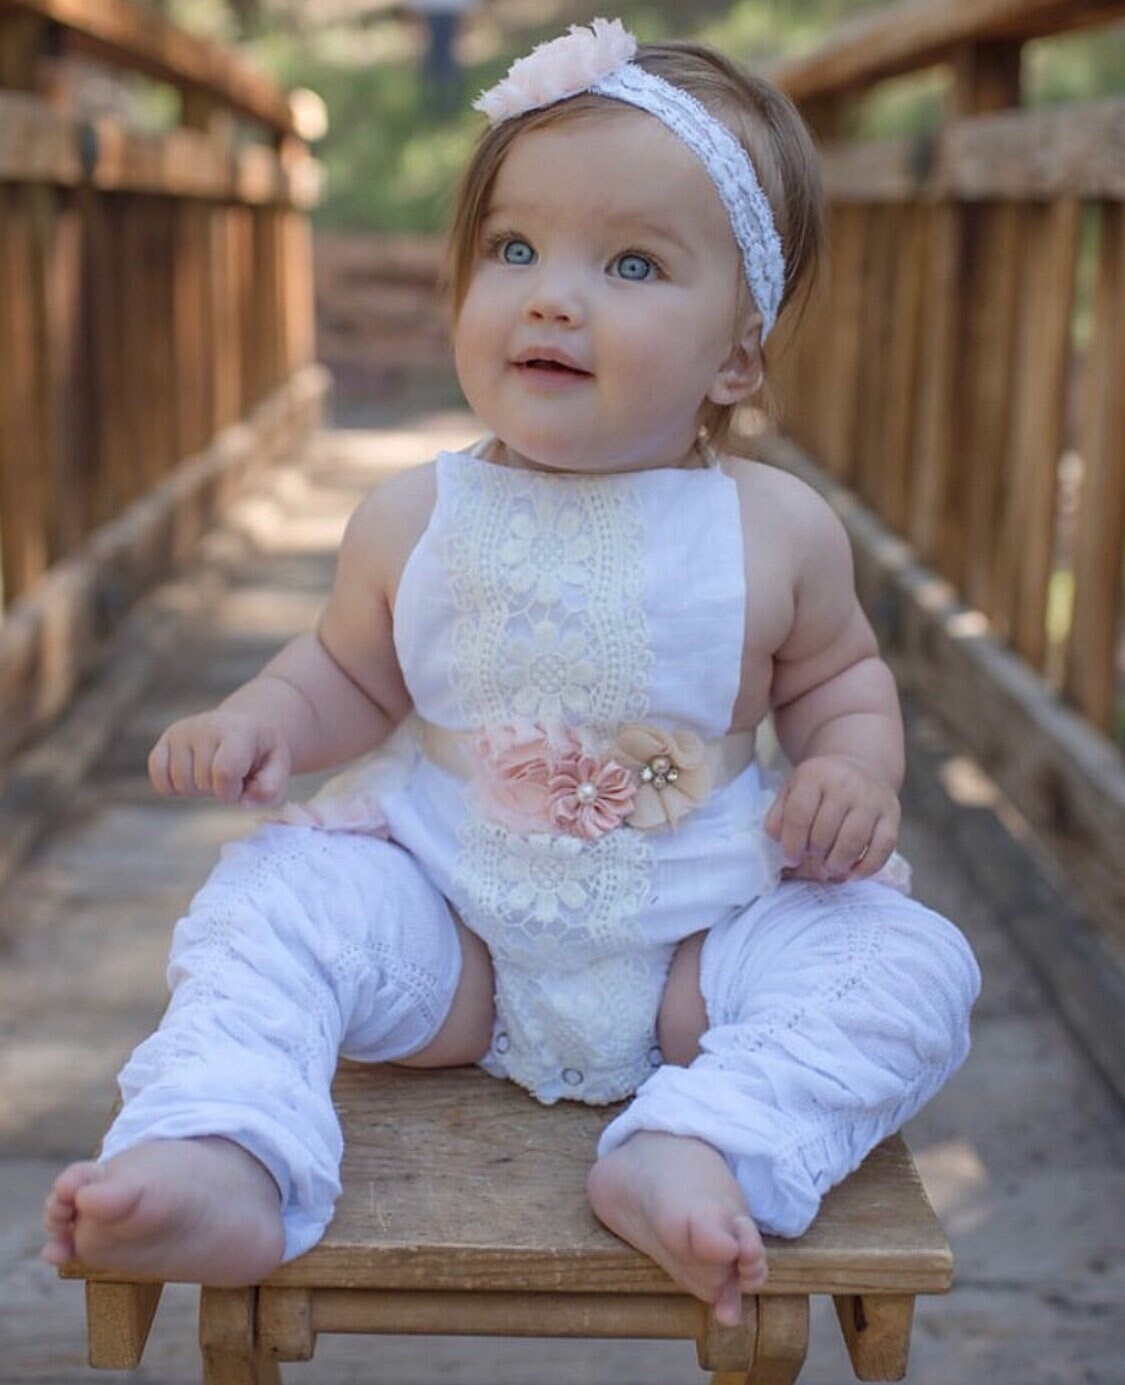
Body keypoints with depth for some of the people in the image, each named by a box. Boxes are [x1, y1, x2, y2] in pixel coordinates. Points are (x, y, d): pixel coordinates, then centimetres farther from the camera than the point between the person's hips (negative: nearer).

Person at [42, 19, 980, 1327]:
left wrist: (855, 771, -10)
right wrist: (260, 721, -10)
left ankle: (700, 1145, -32)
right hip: (445, 924, 1)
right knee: (265, 902, -20)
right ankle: (221, 1164, -32)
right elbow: (350, 675, 11)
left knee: (911, 961, -19)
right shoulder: (414, 521, -4)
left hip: (699, 942, 0)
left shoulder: (777, 531, -6)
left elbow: (836, 674, 11)